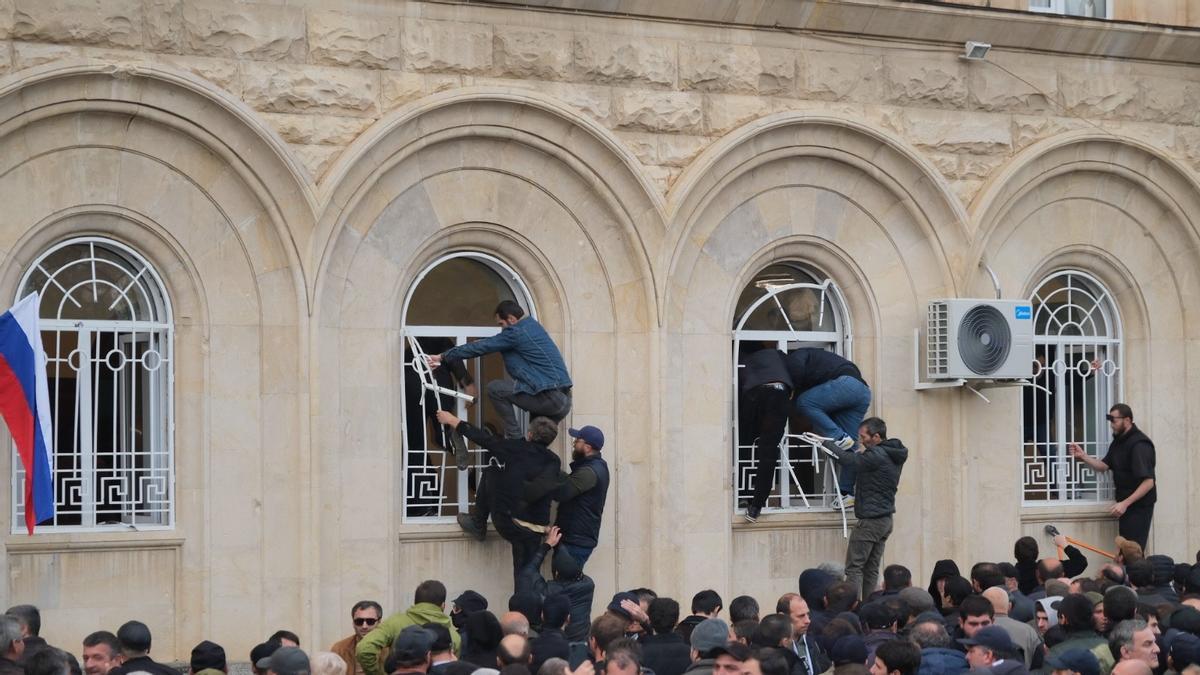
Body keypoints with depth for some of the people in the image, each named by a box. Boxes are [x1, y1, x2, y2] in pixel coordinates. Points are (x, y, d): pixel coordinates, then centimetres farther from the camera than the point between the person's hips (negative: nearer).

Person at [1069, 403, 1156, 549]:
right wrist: (1083, 456, -4)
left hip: (1139, 506, -10)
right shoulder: (1118, 441, 10)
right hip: (1125, 504, 10)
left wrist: (1125, 503, -28)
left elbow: (1148, 482, -24)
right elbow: (1104, 466, 12)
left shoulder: (1139, 445, -20)